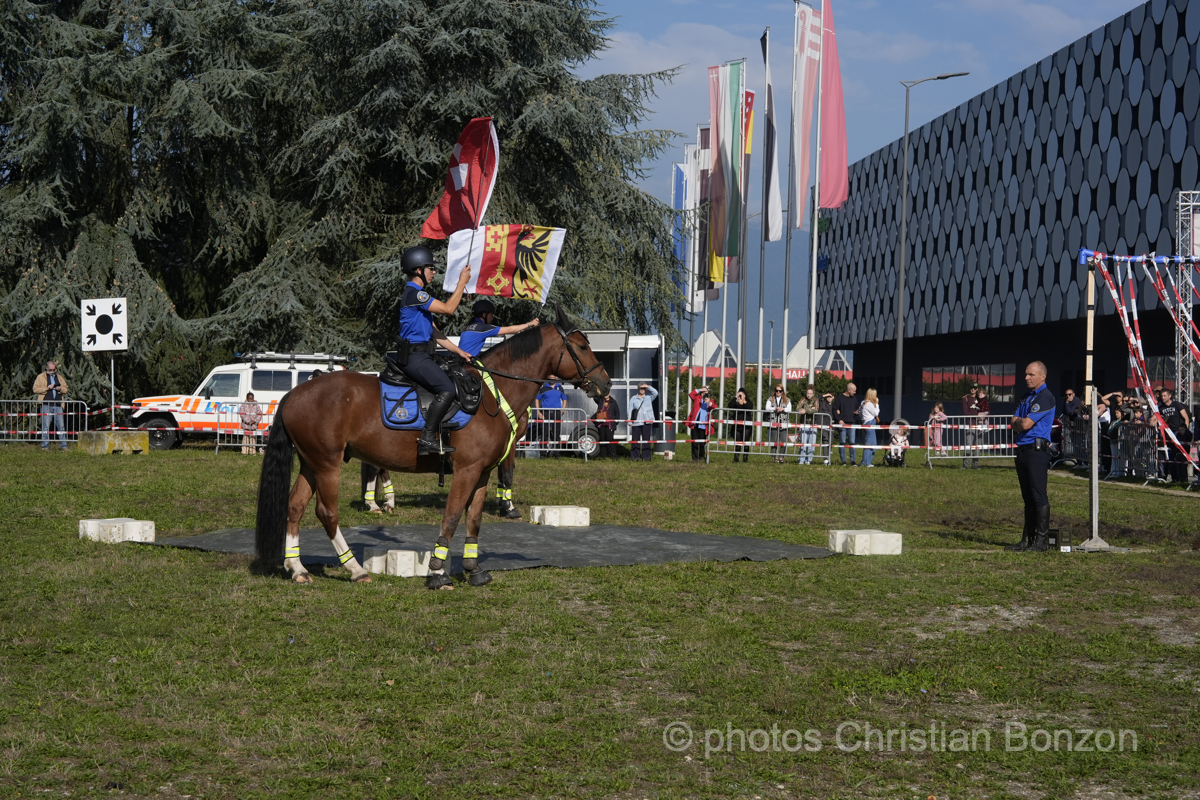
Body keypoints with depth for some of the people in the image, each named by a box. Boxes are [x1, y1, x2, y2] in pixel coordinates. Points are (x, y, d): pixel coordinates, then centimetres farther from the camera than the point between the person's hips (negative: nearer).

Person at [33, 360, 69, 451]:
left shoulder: (59, 377, 19)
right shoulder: (41, 377, 7)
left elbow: (65, 389, 20)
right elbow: (35, 389, -2)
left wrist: (60, 389, -2)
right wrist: (47, 388, -13)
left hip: (57, 405, 4)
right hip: (46, 405, -4)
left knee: (61, 426, 2)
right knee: (46, 426, -5)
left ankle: (63, 445, 7)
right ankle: (45, 446, 0)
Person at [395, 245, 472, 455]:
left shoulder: (420, 295, 22)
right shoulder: (413, 293, -12)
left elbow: (433, 331, 24)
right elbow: (448, 309, -16)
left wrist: (458, 351, 17)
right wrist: (462, 282, -6)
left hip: (422, 357, 11)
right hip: (415, 357, -11)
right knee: (447, 389, -24)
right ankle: (427, 438, -25)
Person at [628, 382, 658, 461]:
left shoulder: (649, 397, 11)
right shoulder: (633, 399, 10)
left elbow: (655, 393, -7)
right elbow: (630, 411, 9)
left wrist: (648, 387, -9)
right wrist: (630, 422, 3)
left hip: (647, 422, 0)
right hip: (636, 422, 0)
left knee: (646, 439, -1)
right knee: (636, 440, -1)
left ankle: (645, 456, 3)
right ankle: (635, 456, 4)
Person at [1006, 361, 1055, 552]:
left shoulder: (1045, 397, -11)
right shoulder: (1028, 398, 19)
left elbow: (1026, 424, -17)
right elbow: (1015, 424, 14)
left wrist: (1019, 421, 4)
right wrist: (1021, 423, -7)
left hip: (1037, 450, -9)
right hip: (1023, 450, 9)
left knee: (1039, 496, -8)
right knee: (1028, 497, 12)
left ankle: (1041, 541, -7)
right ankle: (1027, 539, 15)